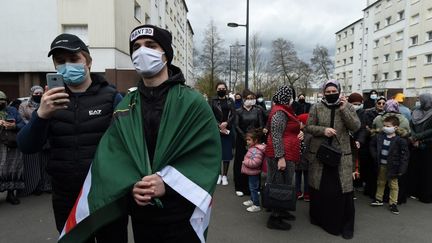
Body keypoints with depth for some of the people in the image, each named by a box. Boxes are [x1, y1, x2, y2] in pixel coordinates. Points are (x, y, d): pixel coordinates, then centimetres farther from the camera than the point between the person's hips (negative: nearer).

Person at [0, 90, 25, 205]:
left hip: (13, 146, 1)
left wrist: (14, 126, -13)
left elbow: (22, 125, 7)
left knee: (13, 169, 3)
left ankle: (11, 194, 16)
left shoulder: (12, 110, 14)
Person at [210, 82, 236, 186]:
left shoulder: (230, 101, 9)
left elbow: (233, 115, 0)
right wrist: (220, 127, -12)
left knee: (227, 153, 1)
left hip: (228, 130, 1)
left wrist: (226, 123, -17)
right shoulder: (213, 101, 5)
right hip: (216, 130, -1)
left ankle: (225, 175, 11)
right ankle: (219, 174, 14)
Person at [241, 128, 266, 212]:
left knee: (253, 188, 0)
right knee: (252, 187, 24)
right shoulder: (253, 148, 8)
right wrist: (246, 161, 7)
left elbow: (255, 162, -33)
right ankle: (252, 200, 41)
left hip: (254, 173, -11)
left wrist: (245, 161, -22)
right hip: (251, 172, 11)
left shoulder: (256, 150, -26)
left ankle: (256, 205, 11)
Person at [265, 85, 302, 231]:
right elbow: (276, 137, -21)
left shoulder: (284, 110, 15)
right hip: (282, 155, -10)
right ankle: (274, 218, 8)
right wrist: (280, 157, -24)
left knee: (283, 184, 17)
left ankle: (280, 211, 30)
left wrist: (297, 134, 9)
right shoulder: (279, 113, -16)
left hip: (287, 154, 10)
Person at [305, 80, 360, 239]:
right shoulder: (316, 108, 2)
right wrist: (323, 130, -18)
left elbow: (356, 127, -6)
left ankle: (345, 225, 16)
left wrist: (344, 109, -16)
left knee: (343, 189, -1)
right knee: (319, 187, 10)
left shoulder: (348, 107, 4)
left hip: (341, 155, 0)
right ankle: (319, 217, 31)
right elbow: (308, 127, 0)